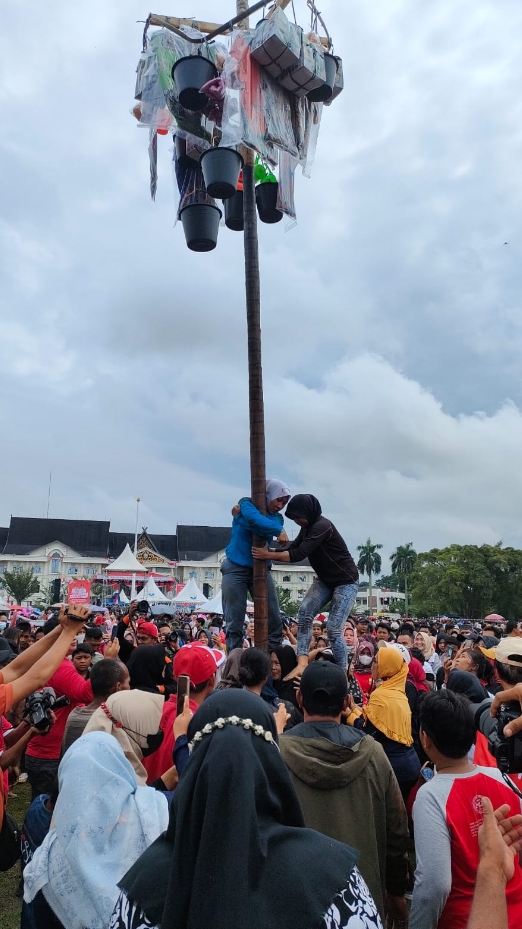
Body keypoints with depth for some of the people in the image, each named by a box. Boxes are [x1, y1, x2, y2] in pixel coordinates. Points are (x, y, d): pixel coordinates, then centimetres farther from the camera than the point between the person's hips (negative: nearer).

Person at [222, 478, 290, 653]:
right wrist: (279, 530, -24)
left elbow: (259, 530, -13)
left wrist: (241, 517, -19)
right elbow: (256, 520, -26)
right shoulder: (247, 504, -2)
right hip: (236, 568, -4)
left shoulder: (277, 518, 10)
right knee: (234, 623, -3)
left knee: (275, 621, 1)